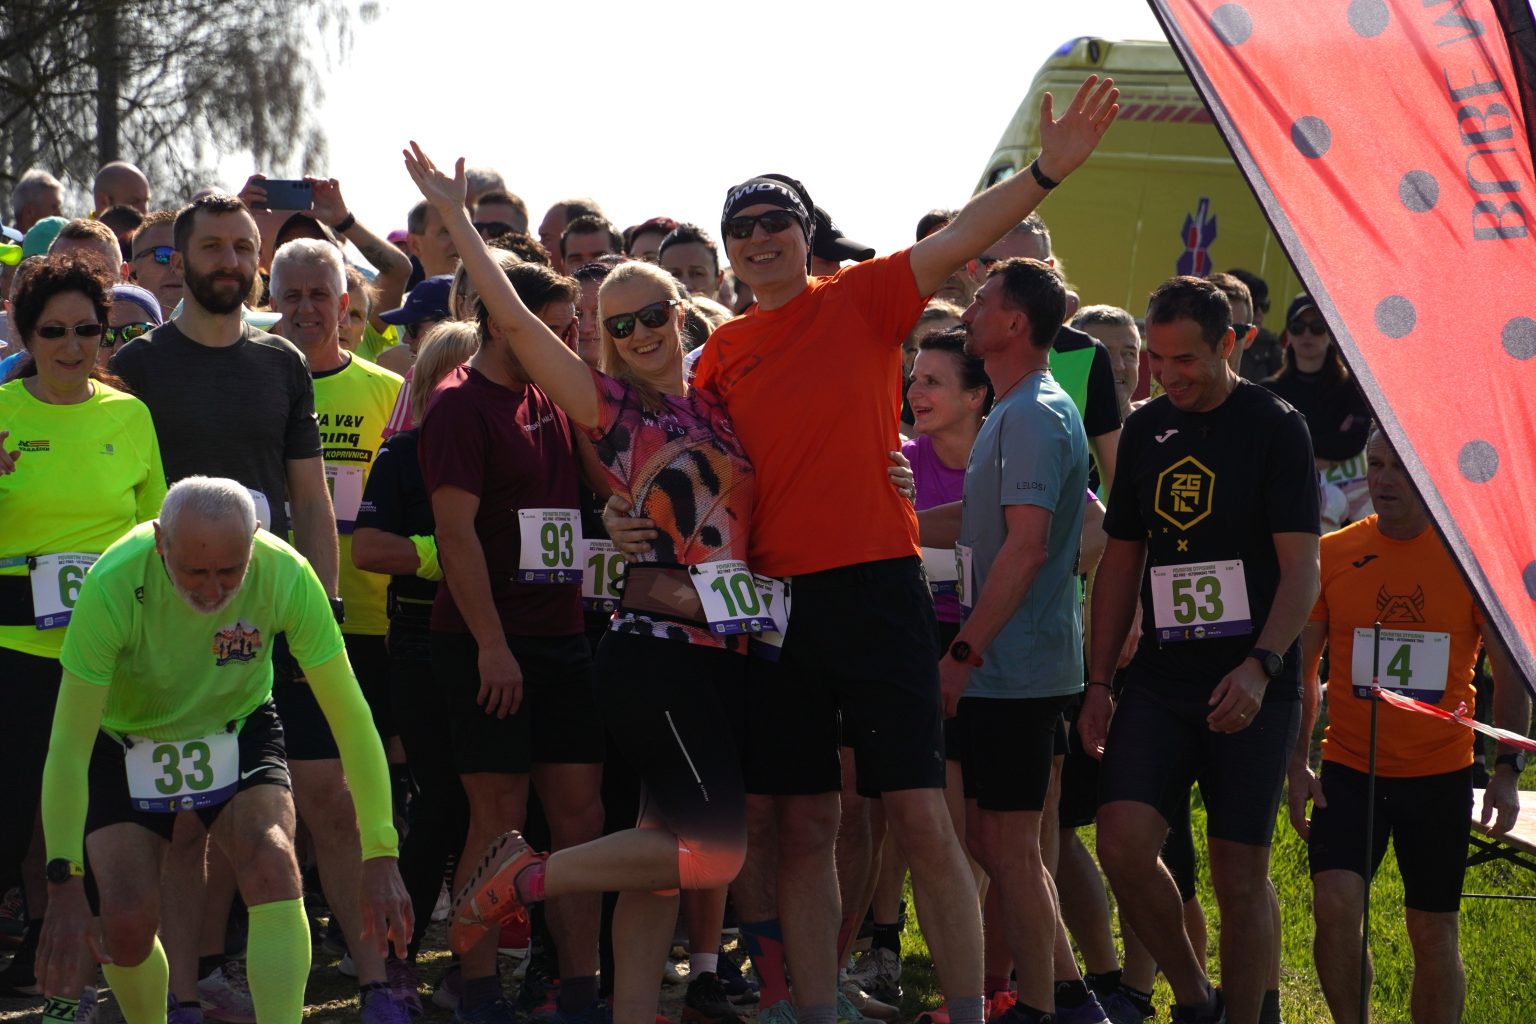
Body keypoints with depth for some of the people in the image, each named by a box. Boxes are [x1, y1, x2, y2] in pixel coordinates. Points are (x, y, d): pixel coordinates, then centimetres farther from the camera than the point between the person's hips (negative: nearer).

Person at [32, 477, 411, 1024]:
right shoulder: (113, 585, -34)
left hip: (239, 729, 1)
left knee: (273, 868, -24)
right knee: (128, 923, -10)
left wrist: (379, 855, -28)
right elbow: (68, 742, -29)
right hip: (126, 741, -1)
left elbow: (348, 716, -23)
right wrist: (64, 886, -33)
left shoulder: (286, 575, -30)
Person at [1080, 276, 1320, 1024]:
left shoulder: (1275, 428, -4)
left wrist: (1260, 667, -24)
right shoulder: (1146, 430, 10)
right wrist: (1098, 681, 10)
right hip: (1161, 676, 4)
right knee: (1122, 844, -11)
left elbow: (1301, 569, -9)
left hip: (1250, 688, -4)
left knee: (1240, 877, -2)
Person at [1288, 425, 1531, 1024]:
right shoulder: (1332, 554, 0)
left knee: (1434, 930, 6)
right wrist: (1297, 765, -1)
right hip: (1349, 770, 1)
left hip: (1441, 774, 0)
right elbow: (1301, 668, 6)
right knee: (1335, 904, -17)